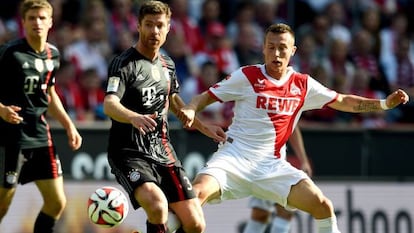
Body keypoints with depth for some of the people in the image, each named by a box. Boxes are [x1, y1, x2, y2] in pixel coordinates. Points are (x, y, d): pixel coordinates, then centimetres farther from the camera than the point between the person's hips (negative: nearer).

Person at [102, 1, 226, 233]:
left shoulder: (167, 64, 11)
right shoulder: (124, 63, -11)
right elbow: (109, 105, -27)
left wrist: (204, 127, 28)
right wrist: (135, 118, -47)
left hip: (163, 152, 6)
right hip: (130, 154, -6)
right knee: (157, 205, -34)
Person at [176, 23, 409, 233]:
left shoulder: (303, 85, 7)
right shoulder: (246, 76, -3)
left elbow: (342, 101, 14)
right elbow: (206, 97, 1)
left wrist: (384, 103, 4)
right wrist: (190, 110, -21)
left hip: (272, 164, 3)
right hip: (235, 156, -3)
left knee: (322, 205, -10)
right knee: (197, 192, -29)